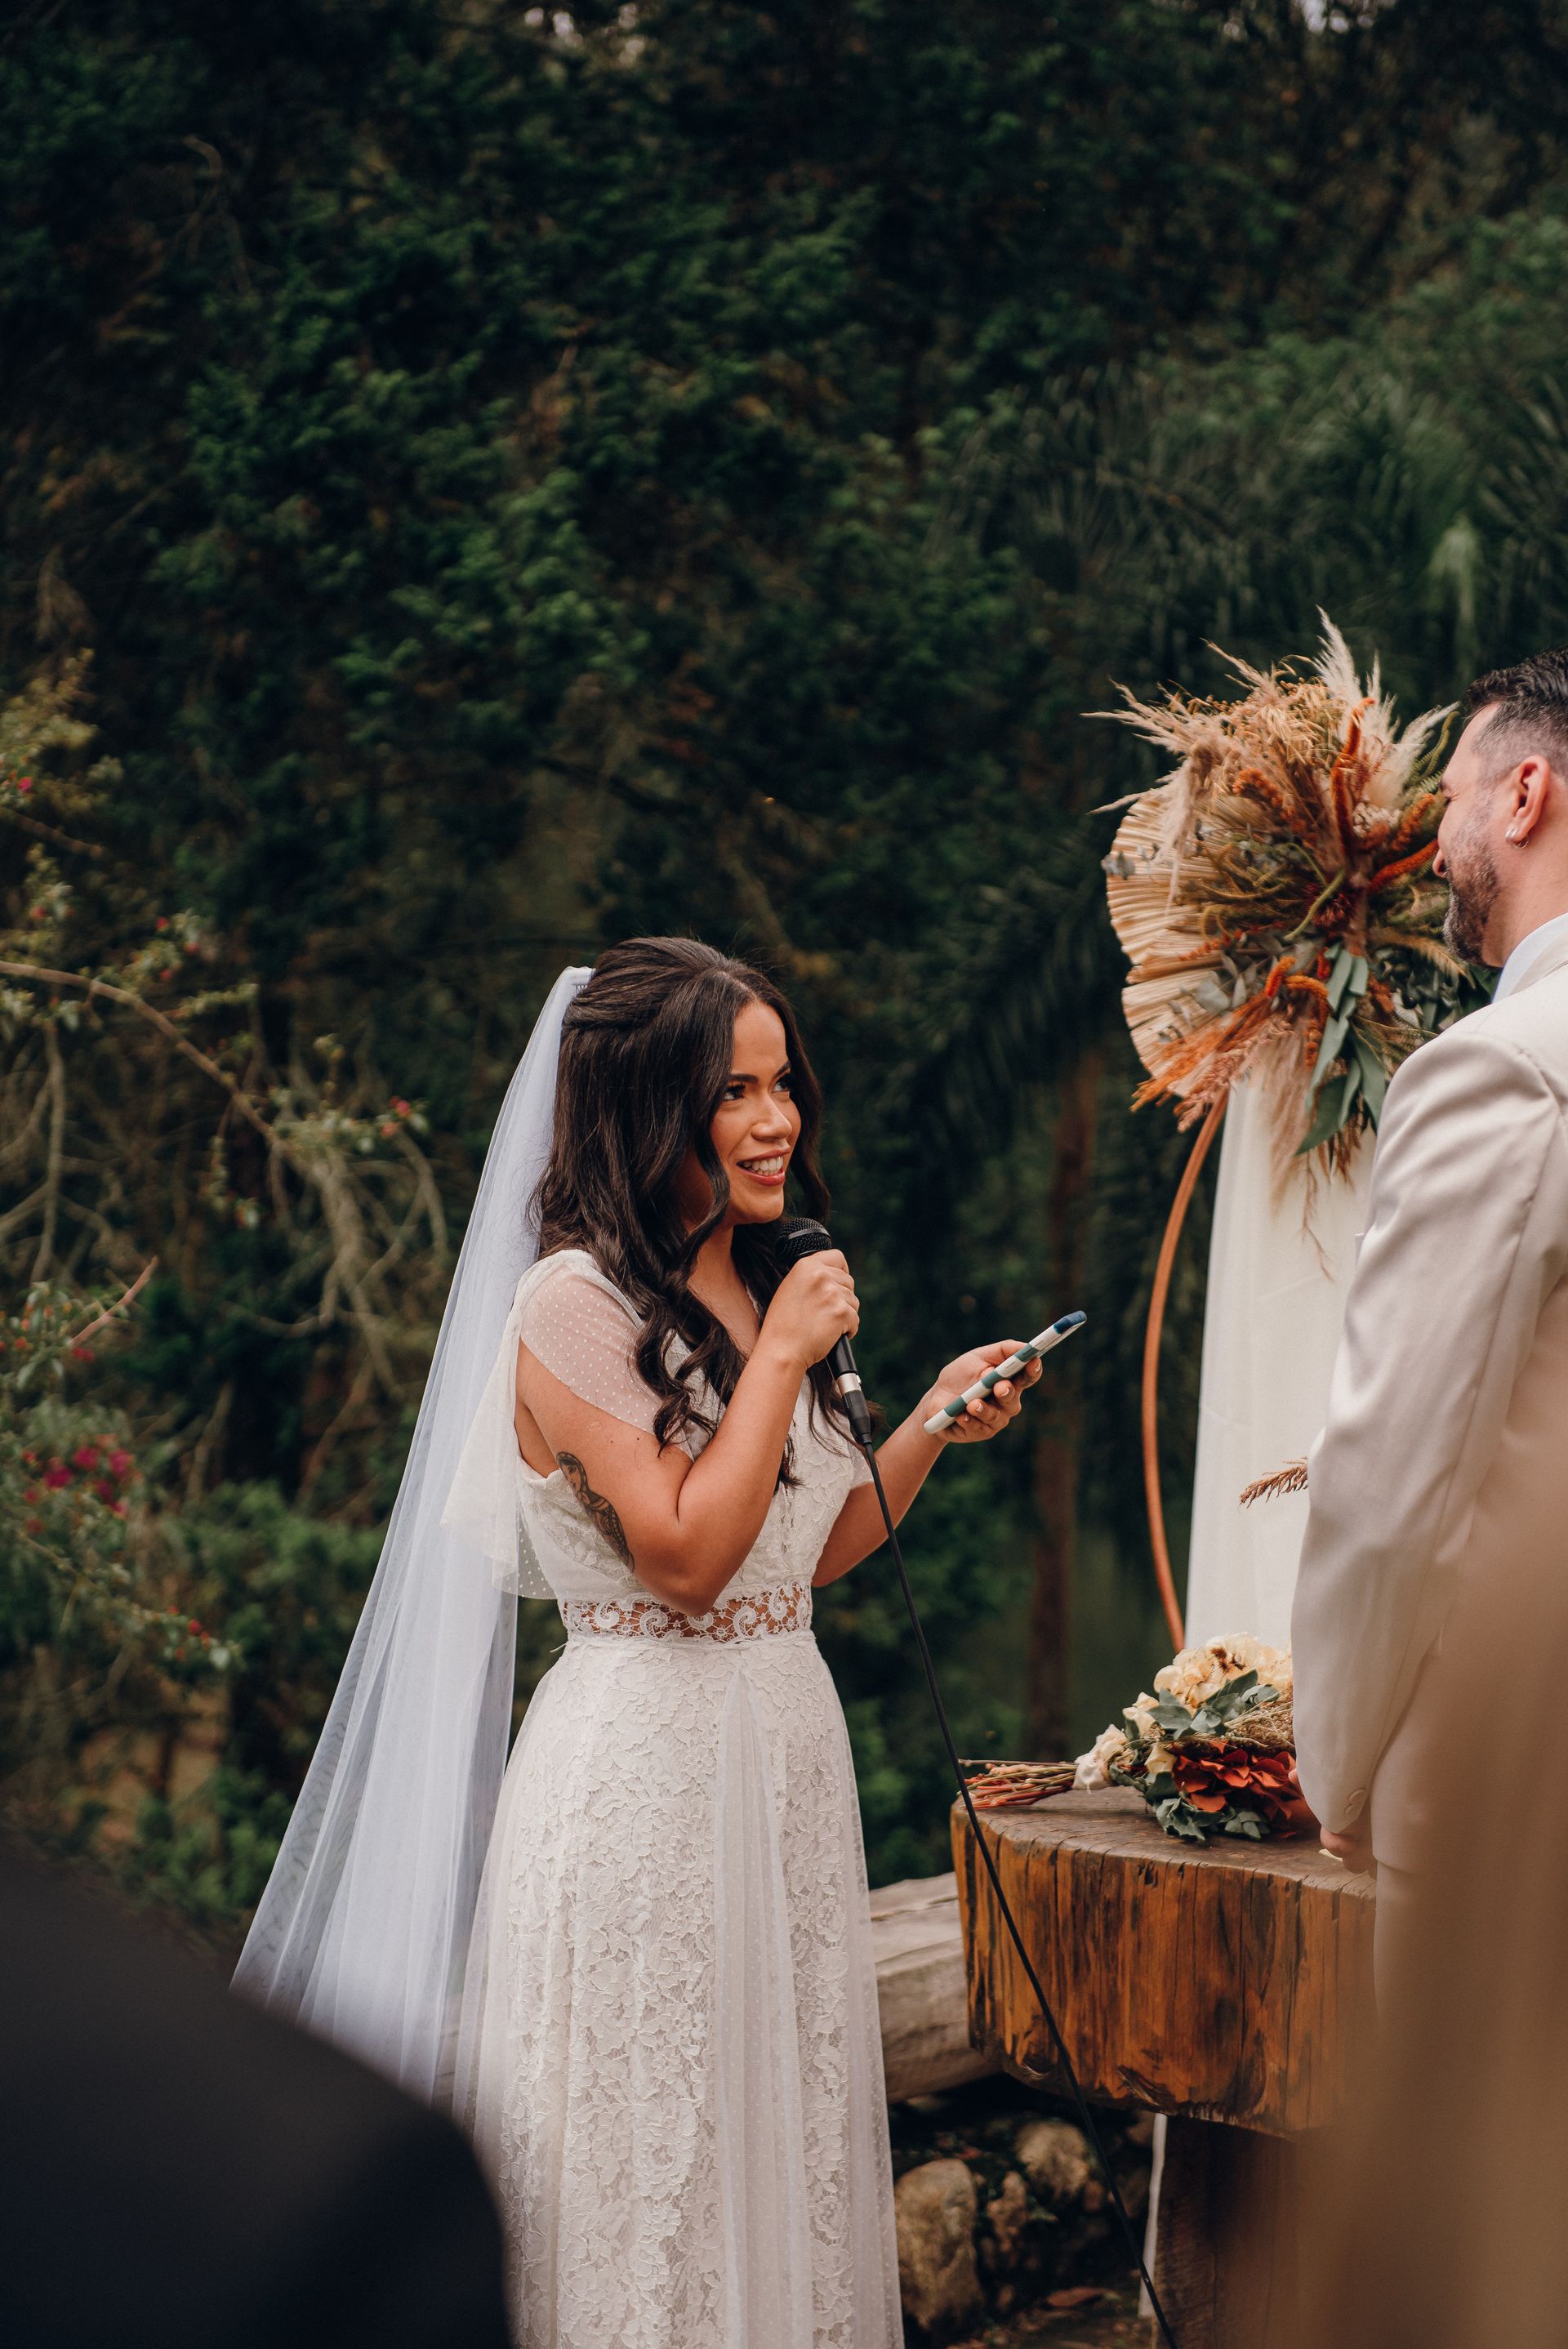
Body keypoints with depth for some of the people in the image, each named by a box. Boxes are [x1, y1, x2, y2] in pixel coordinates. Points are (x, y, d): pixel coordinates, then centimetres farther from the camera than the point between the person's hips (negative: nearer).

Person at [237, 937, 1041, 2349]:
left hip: (789, 1747, 8)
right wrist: (784, 1356, -14)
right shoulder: (578, 1302, -12)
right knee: (655, 2140, 2)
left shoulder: (761, 1292, 12)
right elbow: (686, 1555, -19)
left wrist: (935, 1425, 5)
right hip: (645, 1757, -8)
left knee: (789, 2126, 13)